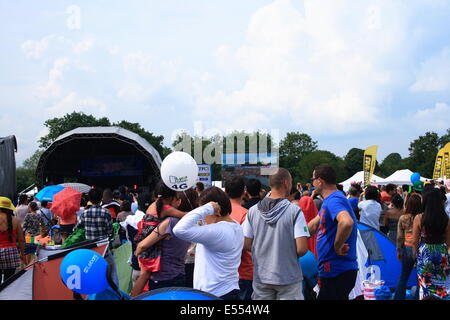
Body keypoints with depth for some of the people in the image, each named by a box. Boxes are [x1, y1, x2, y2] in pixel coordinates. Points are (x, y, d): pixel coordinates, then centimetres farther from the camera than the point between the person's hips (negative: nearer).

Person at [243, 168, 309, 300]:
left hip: (260, 277, 3)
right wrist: (291, 255, 4)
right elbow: (302, 249, -17)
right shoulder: (295, 211, -13)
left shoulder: (253, 211, -2)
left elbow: (246, 245, -1)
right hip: (288, 279, -3)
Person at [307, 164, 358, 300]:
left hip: (336, 272, -10)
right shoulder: (329, 200, 16)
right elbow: (314, 225, 26)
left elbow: (347, 223, -38)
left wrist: (337, 246, -25)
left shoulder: (334, 200, -18)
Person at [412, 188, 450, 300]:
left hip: (424, 253, -2)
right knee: (440, 286, 15)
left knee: (425, 284, 11)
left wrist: (415, 255, 7)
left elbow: (415, 241, -8)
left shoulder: (419, 218, -14)